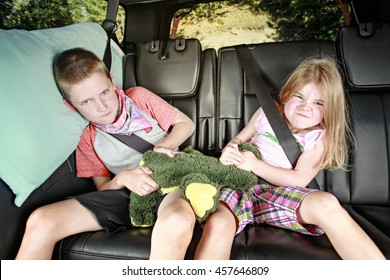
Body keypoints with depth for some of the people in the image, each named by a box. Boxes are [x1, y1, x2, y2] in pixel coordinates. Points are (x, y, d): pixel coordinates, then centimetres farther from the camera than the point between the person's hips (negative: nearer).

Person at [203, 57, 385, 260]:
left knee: (326, 203, -32)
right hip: (240, 184, 1)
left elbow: (299, 179, -5)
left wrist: (255, 164, -15)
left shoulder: (319, 138, 6)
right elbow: (239, 139, 19)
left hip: (278, 193, -1)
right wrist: (229, 150, -6)